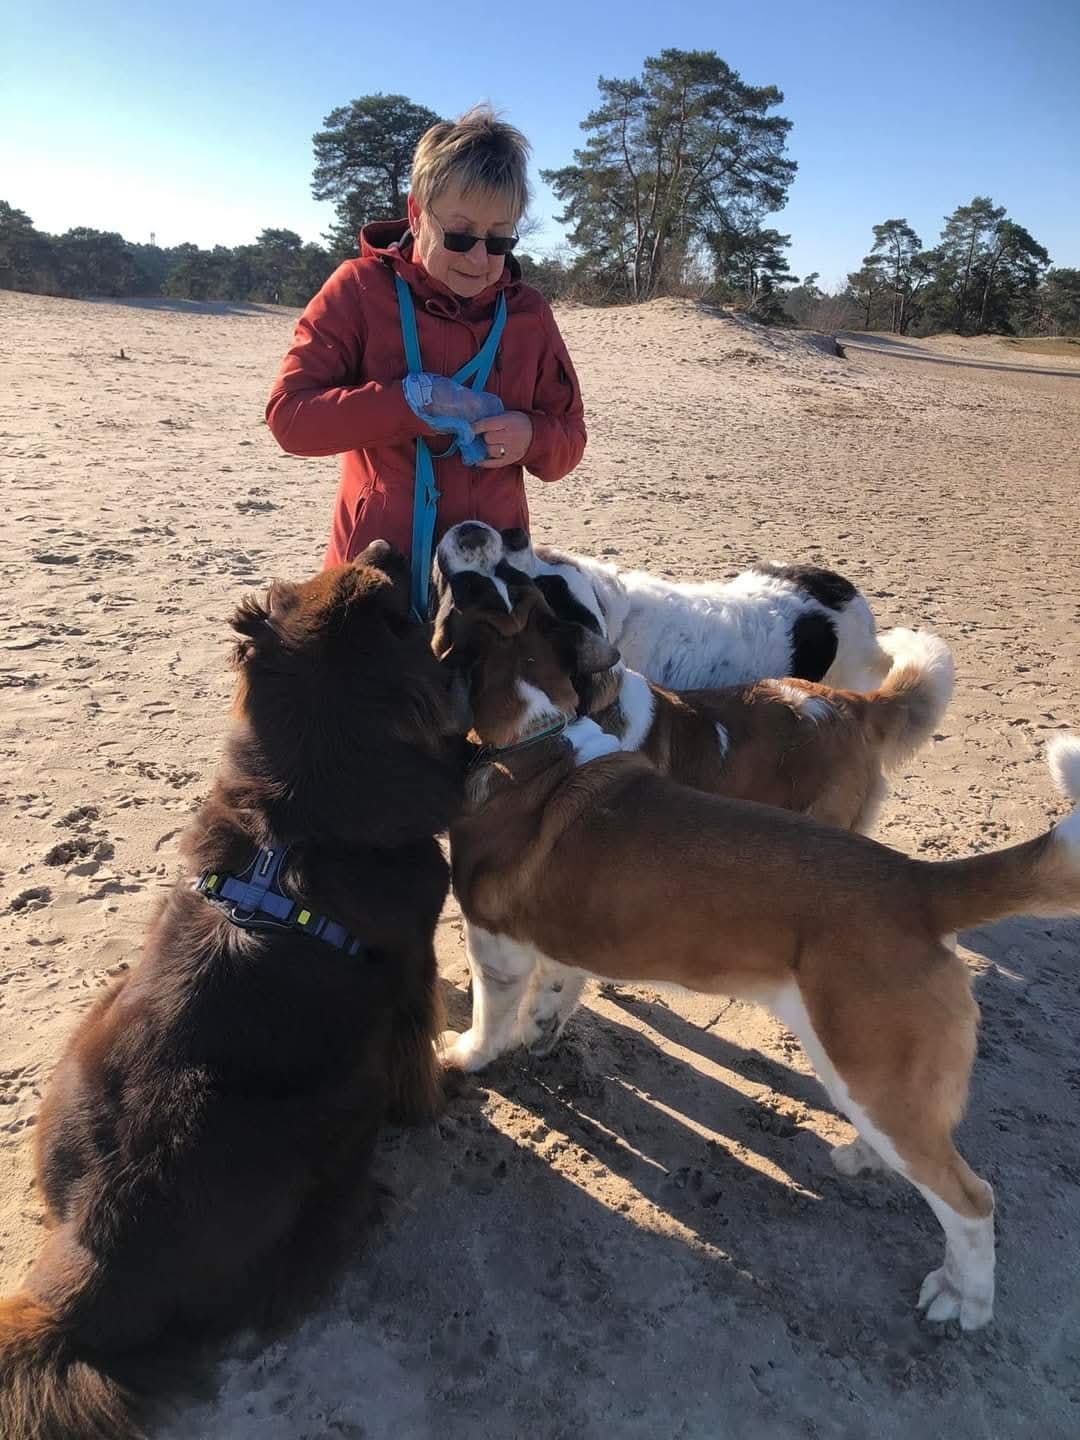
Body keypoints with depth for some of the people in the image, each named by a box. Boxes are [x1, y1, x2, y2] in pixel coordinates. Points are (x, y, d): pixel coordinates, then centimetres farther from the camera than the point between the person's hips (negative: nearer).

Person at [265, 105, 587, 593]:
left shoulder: (528, 312, 6)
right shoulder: (360, 288, -4)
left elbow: (568, 437, 10)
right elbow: (290, 414, -11)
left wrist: (531, 437, -14)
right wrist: (410, 402, -21)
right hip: (376, 564, -2)